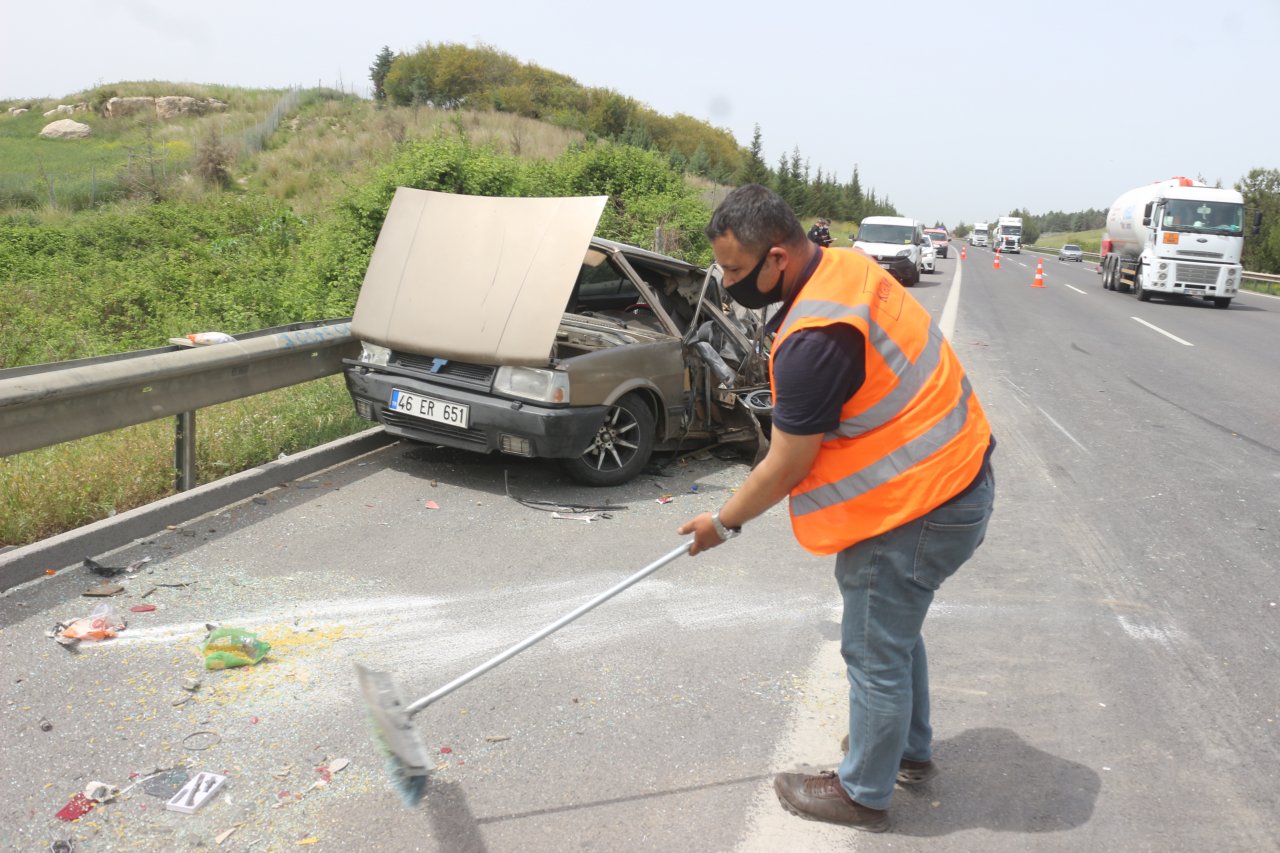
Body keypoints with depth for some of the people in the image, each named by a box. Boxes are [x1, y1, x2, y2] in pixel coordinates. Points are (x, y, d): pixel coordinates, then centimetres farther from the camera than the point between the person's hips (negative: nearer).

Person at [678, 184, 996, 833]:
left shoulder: (815, 340, -29)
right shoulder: (845, 266, 2)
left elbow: (784, 468, -19)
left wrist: (723, 521, -2)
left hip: (919, 509, -10)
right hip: (954, 478, 10)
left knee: (875, 652, 7)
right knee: (895, 631, 26)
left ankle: (863, 793, 27)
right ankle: (912, 751, 45)